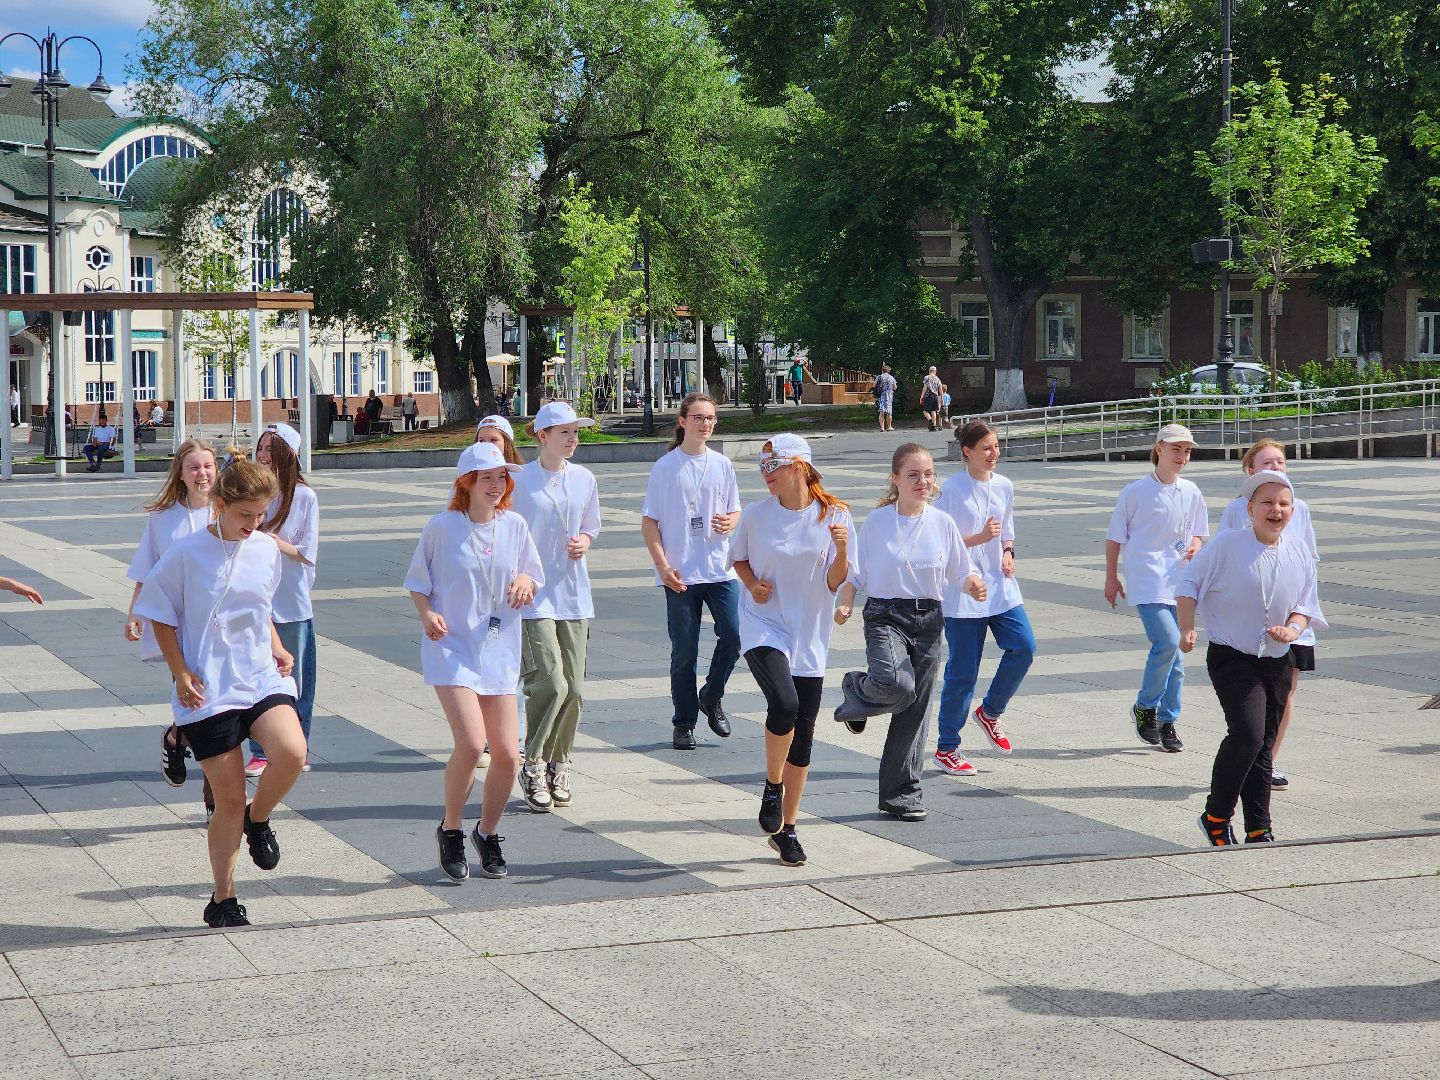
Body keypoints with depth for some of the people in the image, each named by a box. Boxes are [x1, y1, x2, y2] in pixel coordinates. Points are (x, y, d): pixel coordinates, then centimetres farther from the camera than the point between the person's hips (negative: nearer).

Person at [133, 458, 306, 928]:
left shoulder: (267, 550, 6)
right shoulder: (186, 554, -8)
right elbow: (161, 616, 1)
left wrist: (276, 647, 6)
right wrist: (180, 673, -7)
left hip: (262, 677, 3)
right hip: (208, 691, -3)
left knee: (291, 752, -26)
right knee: (229, 800, -1)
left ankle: (258, 820, 6)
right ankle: (223, 900, 18)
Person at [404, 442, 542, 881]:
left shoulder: (515, 526, 4)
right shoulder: (441, 527, -5)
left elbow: (532, 581, 15)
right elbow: (418, 582, 5)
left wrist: (525, 582, -8)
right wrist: (427, 614, -14)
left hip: (499, 651, 4)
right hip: (451, 648, -4)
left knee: (507, 753, 0)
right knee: (471, 743, -20)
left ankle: (488, 833, 25)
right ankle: (451, 830, 5)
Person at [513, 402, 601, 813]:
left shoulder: (585, 479, 9)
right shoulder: (520, 482, -6)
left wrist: (584, 541, 0)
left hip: (574, 596, 5)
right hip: (534, 596, -5)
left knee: (574, 688, 4)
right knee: (550, 683, -15)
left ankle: (559, 765, 19)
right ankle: (533, 766, 1)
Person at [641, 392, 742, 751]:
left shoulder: (721, 465, 9)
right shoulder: (665, 467, -1)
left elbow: (735, 512, 17)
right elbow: (649, 522, -1)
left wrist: (729, 522, -8)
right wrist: (663, 566, -10)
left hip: (720, 569, 3)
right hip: (680, 573, -3)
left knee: (734, 635, -10)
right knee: (684, 651, 2)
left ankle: (711, 697, 16)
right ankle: (684, 723, 14)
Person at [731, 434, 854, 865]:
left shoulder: (834, 515, -3)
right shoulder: (756, 515, -2)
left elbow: (835, 583, -2)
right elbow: (738, 558, 16)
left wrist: (842, 550, -21)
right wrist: (752, 584, -3)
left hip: (808, 636, 2)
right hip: (763, 629, -1)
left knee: (803, 733, 5)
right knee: (784, 703, -27)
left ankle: (786, 829, 20)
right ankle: (772, 787, 0)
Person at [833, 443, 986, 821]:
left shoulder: (943, 523, 3)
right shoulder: (876, 521, -2)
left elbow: (961, 572, 9)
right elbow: (856, 571, 5)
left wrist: (973, 585, -13)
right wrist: (844, 604, -10)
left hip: (927, 620, 3)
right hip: (885, 616, -3)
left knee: (915, 710, 5)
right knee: (895, 684, -30)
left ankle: (901, 794, 15)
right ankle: (856, 693, 8)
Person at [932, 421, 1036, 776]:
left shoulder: (1004, 486, 9)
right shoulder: (951, 489, -10)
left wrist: (1008, 553, 1)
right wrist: (979, 538, -21)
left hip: (1000, 586, 6)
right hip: (962, 592, -6)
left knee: (1023, 646, -9)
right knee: (963, 670, -2)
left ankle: (990, 712, 16)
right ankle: (946, 748, 12)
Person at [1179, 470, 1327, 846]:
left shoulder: (1299, 554, 4)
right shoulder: (1227, 544, -10)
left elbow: (1306, 604, 13)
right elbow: (1188, 584, -3)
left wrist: (1293, 628, -8)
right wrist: (1187, 629, -13)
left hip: (1276, 662, 5)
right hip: (1231, 658, -5)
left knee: (1263, 747, 10)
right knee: (1248, 734, -21)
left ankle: (1259, 831, 19)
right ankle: (1216, 815, -2)